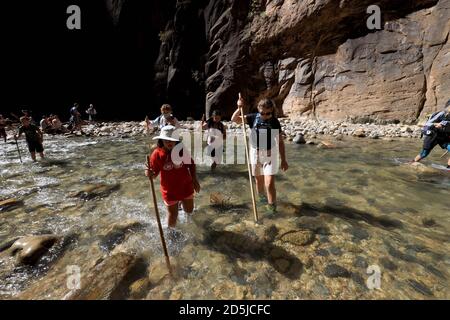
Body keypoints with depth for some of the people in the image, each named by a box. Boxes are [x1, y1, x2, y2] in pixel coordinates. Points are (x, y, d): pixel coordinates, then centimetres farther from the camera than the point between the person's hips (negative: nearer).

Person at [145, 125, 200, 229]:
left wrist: (195, 180, -1)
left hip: (186, 186, 2)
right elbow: (155, 173, -8)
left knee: (189, 211, 20)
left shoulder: (182, 150, -13)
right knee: (173, 216, 11)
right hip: (169, 190, -1)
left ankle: (182, 202, 57)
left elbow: (191, 165, 0)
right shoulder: (157, 154, -15)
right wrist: (149, 174, -31)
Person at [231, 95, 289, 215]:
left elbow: (280, 142, -2)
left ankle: (272, 206, 13)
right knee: (259, 180, 16)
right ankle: (261, 197, 45)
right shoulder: (254, 118, -5)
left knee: (269, 184, -9)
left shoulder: (275, 122, -6)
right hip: (255, 154, 2)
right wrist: (239, 108, -24)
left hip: (270, 155, -1)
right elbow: (234, 119, -6)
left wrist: (283, 160, -2)